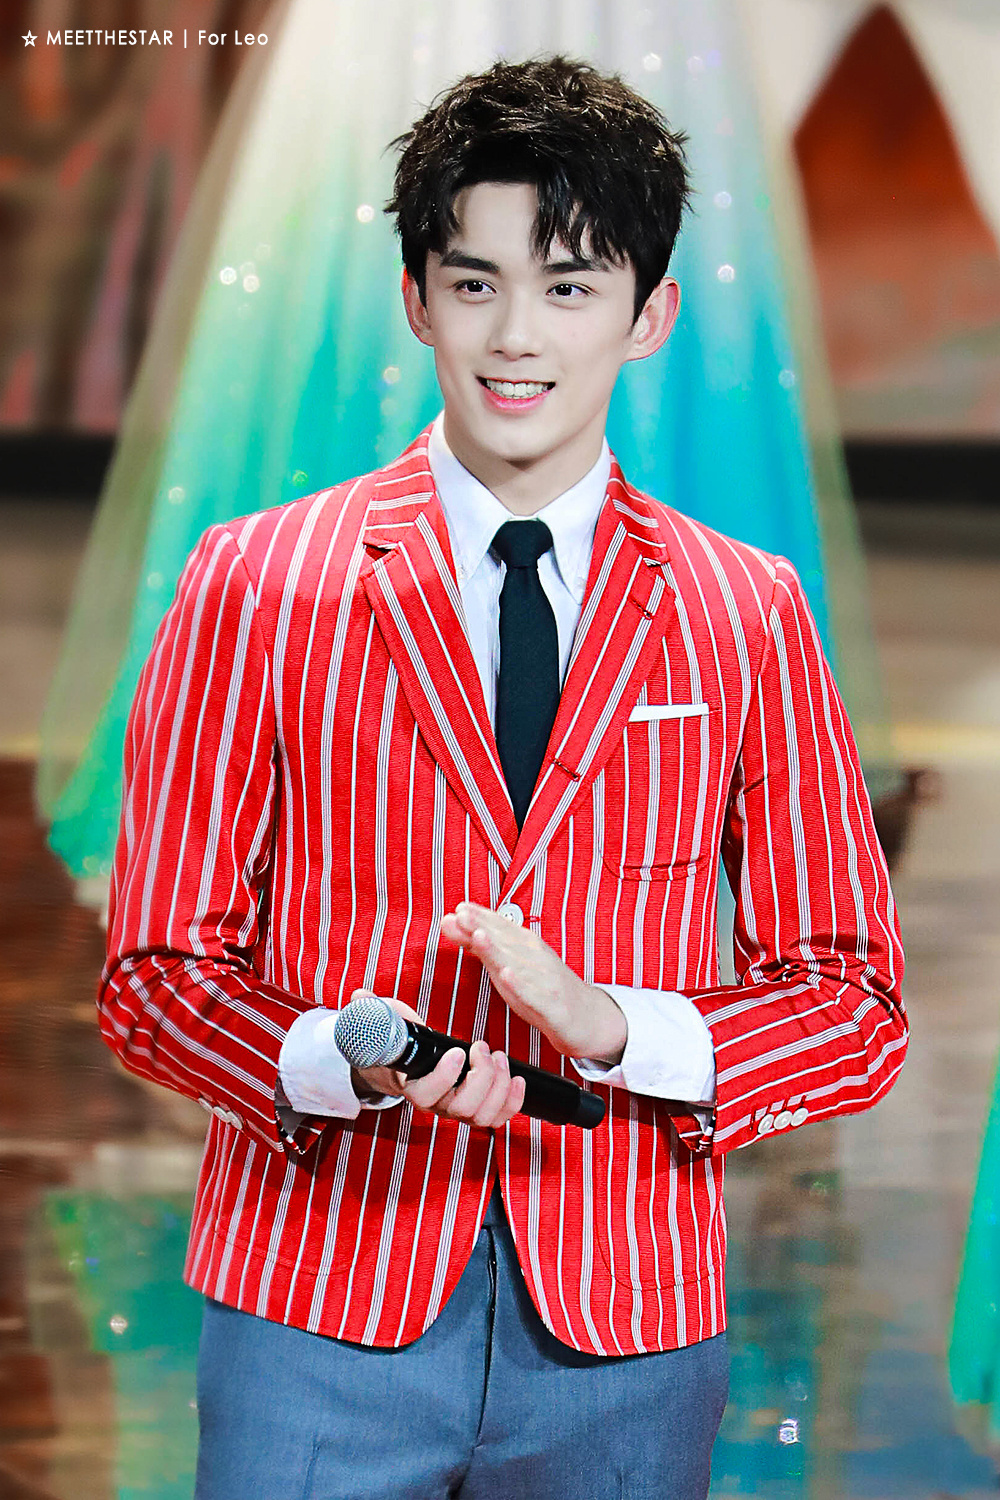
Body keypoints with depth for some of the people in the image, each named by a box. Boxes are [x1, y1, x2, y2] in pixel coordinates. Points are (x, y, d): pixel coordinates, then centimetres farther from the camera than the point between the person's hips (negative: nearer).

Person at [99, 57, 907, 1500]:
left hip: (624, 1329, 1)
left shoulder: (749, 619, 5)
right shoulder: (255, 585, 1)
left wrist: (615, 1027, -14)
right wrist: (338, 1059, -19)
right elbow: (159, 973, 2)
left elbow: (857, 1005, 5)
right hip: (319, 1319, -1)